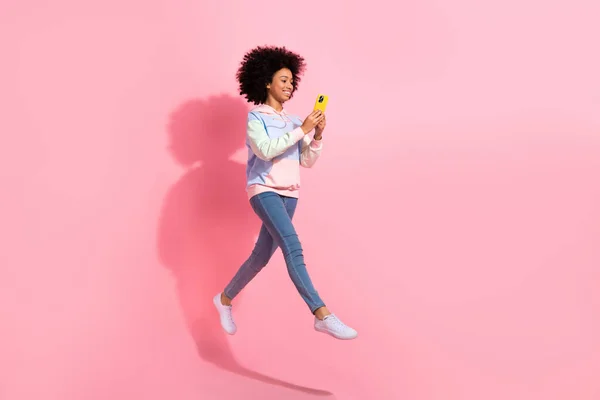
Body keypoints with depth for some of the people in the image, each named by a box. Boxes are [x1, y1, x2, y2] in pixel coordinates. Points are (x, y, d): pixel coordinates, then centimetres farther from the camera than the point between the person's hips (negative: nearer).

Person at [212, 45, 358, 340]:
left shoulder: (293, 122, 13)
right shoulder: (255, 118, -1)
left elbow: (308, 162, 11)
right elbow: (266, 150, -19)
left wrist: (317, 136, -6)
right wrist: (302, 130, -18)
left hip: (289, 194, 7)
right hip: (264, 190, -7)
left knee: (262, 255, 13)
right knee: (293, 247, -23)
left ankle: (225, 299, 35)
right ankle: (322, 315, -30)